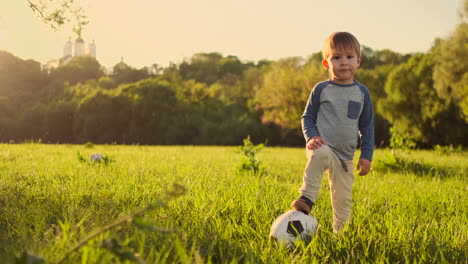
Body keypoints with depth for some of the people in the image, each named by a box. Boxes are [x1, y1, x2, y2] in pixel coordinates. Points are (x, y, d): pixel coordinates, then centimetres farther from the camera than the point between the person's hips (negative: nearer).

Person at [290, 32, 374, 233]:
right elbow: (307, 117, 5)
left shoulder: (362, 92, 7)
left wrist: (367, 155, 5)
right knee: (321, 154, -39)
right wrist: (311, 137, -14)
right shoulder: (321, 89, -1)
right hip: (322, 146, -3)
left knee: (343, 198, 5)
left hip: (345, 156, 4)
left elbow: (367, 125, 12)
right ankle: (307, 198, -32)